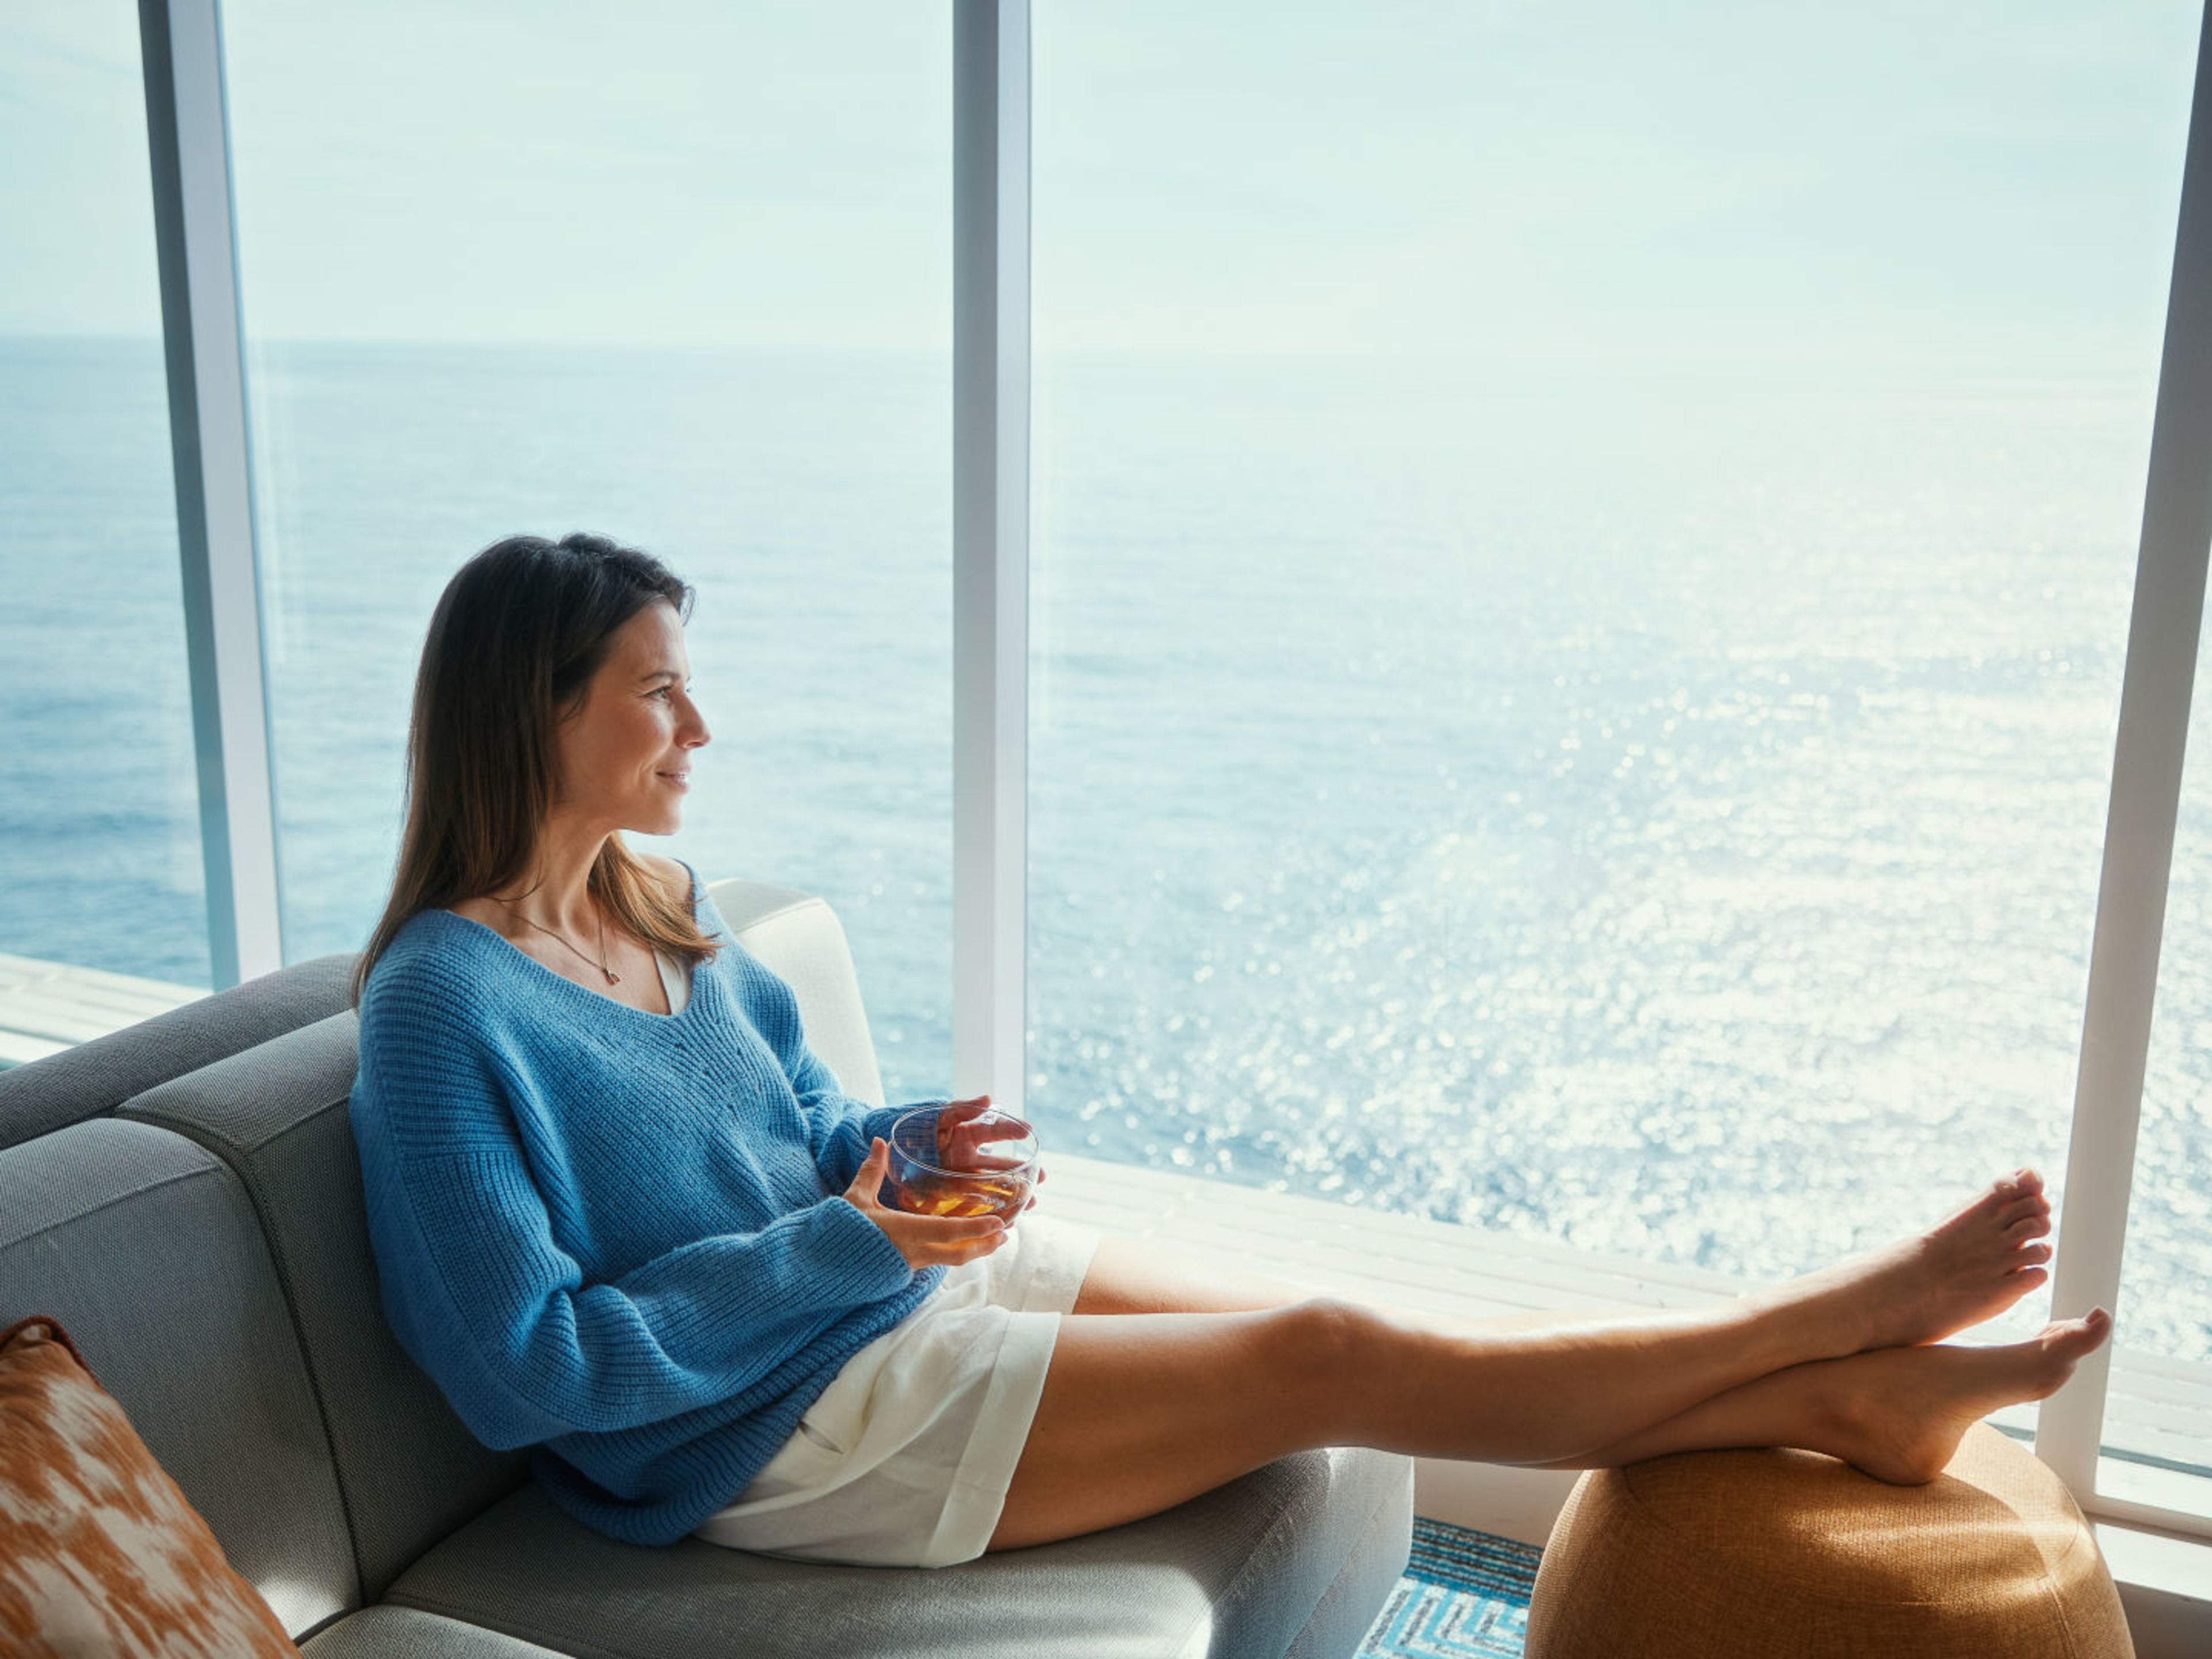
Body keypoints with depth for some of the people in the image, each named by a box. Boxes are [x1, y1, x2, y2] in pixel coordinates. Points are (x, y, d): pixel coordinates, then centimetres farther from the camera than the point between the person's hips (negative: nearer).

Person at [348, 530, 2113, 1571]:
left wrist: (906, 1149, -7)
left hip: (897, 1267, 7)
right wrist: (842, 1240, -22)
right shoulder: (444, 1005, -20)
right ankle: (1831, 1322, -1)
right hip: (770, 1430, -7)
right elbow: (525, 1372, -21)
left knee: (1326, 1335, -5)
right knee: (1332, 1359, -12)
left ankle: (1837, 1401, 1)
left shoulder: (660, 904, 5)